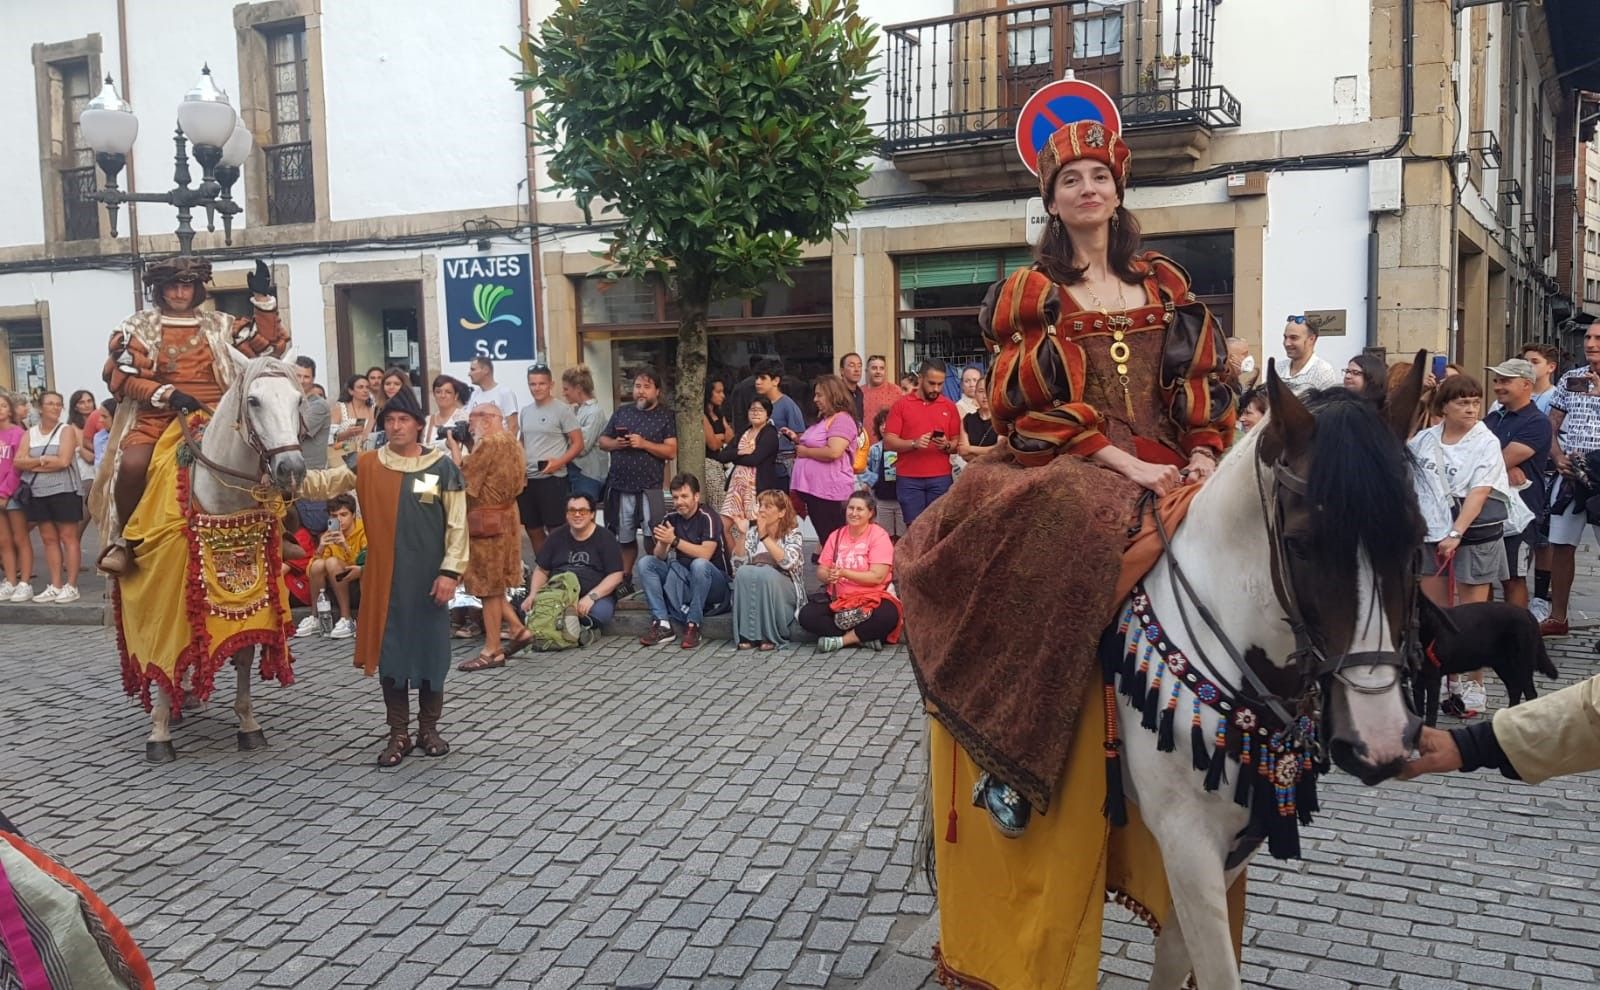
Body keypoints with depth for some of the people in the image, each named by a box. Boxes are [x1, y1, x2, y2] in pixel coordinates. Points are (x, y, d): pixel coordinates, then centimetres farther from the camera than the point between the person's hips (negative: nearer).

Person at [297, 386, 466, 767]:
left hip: (428, 577, -1)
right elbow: (323, 483, -5)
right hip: (385, 578, 2)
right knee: (390, 653, 6)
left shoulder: (442, 467, -3)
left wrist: (450, 571, -9)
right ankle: (398, 734, 18)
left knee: (431, 650, 7)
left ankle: (428, 729, 23)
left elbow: (457, 524, -4)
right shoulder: (367, 465, 3)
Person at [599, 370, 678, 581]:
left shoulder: (666, 416, 1)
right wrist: (615, 443, -6)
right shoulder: (621, 412, 13)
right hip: (619, 485, 4)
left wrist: (644, 443, -17)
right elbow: (602, 441, 15)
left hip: (649, 488, -4)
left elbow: (671, 451, -8)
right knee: (624, 538, 14)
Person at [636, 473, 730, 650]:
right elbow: (659, 557, -1)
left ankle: (693, 625, -25)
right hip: (683, 581, 6)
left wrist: (674, 541, -29)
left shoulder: (708, 518, -12)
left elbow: (705, 554, -25)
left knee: (699, 564, -37)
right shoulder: (671, 519, 4)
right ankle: (662, 624, -21)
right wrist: (663, 543, -24)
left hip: (714, 583, -6)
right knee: (645, 562, -11)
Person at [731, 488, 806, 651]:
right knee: (744, 572, -28)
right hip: (755, 591, 3)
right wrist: (742, 535, -12)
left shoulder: (794, 534, -1)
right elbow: (738, 564, -2)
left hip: (785, 591, -3)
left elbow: (787, 562, -22)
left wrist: (765, 536, -21)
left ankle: (770, 636, -24)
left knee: (765, 572, -33)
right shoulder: (752, 533, 10)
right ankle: (747, 635, -26)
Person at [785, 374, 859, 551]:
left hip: (829, 492, -10)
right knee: (824, 539, 13)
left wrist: (805, 451, -12)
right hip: (813, 489, 10)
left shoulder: (841, 420, -11)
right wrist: (798, 439, 16)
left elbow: (833, 452, -25)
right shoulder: (823, 419, 19)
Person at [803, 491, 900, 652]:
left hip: (871, 599, -4)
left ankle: (841, 640, -20)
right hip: (838, 600, 4)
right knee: (806, 615, -22)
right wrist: (829, 576, -18)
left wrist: (844, 573, -23)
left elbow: (877, 577, -14)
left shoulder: (879, 535, -4)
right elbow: (820, 571, 7)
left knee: (888, 615, -35)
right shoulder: (836, 536, 9)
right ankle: (863, 637, -20)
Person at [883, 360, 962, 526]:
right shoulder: (901, 404, 3)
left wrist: (947, 445, -12)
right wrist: (914, 443, -16)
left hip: (940, 478, 1)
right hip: (909, 479, -1)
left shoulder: (949, 406, 9)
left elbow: (957, 443, 9)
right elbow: (888, 442, -2)